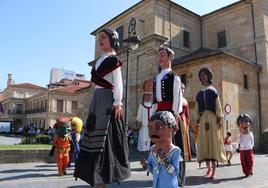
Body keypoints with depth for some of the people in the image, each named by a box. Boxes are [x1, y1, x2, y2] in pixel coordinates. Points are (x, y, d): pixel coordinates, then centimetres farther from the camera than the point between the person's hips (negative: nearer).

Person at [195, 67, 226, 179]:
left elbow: (218, 105, 4)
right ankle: (209, 167, 8)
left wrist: (219, 118, -6)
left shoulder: (213, 90, 11)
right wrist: (197, 119, 5)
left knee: (213, 141, -7)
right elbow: (197, 107, 14)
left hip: (212, 117, -3)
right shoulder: (199, 92, 17)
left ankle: (213, 171, -8)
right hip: (203, 118, 3)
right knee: (204, 142, -1)